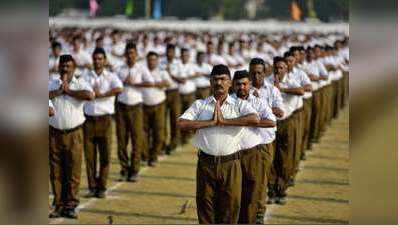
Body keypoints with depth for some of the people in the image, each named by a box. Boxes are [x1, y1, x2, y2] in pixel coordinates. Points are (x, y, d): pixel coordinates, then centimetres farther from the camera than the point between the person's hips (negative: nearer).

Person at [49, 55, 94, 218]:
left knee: (73, 171, -2)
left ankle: (70, 206, 5)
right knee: (56, 172, 4)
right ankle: (59, 205, 12)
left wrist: (69, 91, -10)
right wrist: (58, 91, -11)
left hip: (74, 134, -2)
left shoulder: (80, 83, 4)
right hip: (54, 133, 2)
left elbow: (90, 95, -17)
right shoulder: (51, 84, 9)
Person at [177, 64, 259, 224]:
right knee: (204, 204, 6)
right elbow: (181, 124, -4)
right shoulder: (200, 105, 10)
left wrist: (224, 121, -13)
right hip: (206, 163, 1)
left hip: (230, 163, -1)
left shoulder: (240, 105, 6)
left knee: (230, 205, 2)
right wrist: (211, 122, -9)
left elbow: (255, 119, -14)